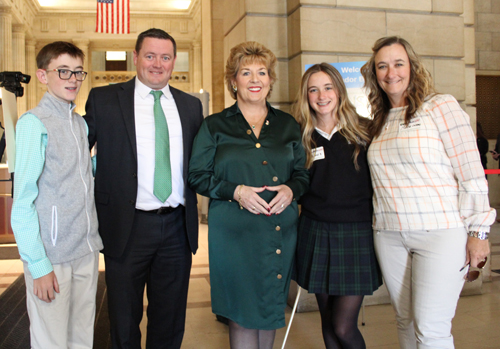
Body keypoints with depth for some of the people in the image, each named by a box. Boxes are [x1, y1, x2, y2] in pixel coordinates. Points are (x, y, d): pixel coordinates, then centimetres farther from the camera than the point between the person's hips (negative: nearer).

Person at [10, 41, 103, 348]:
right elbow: (23, 201, -13)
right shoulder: (34, 123, -10)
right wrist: (38, 264, -15)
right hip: (51, 255, -6)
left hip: (87, 250, 7)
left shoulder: (81, 123, 12)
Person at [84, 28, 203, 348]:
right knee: (124, 322, 14)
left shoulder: (191, 105, 8)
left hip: (178, 227, 3)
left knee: (170, 322, 18)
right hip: (127, 227, -3)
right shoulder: (103, 100, -2)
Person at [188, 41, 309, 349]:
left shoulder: (288, 125, 10)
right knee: (243, 312, 1)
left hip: (281, 229, 3)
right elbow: (198, 175, 1)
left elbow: (303, 173, 14)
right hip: (235, 230, -3)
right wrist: (235, 191, -14)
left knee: (271, 309, 14)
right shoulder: (215, 126, 3)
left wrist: (291, 190, -8)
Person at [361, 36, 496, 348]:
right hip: (390, 236, 6)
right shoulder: (381, 120, 14)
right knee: (406, 322, 13)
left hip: (441, 232, -5)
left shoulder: (441, 106, -5)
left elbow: (472, 173, -8)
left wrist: (478, 231, -9)